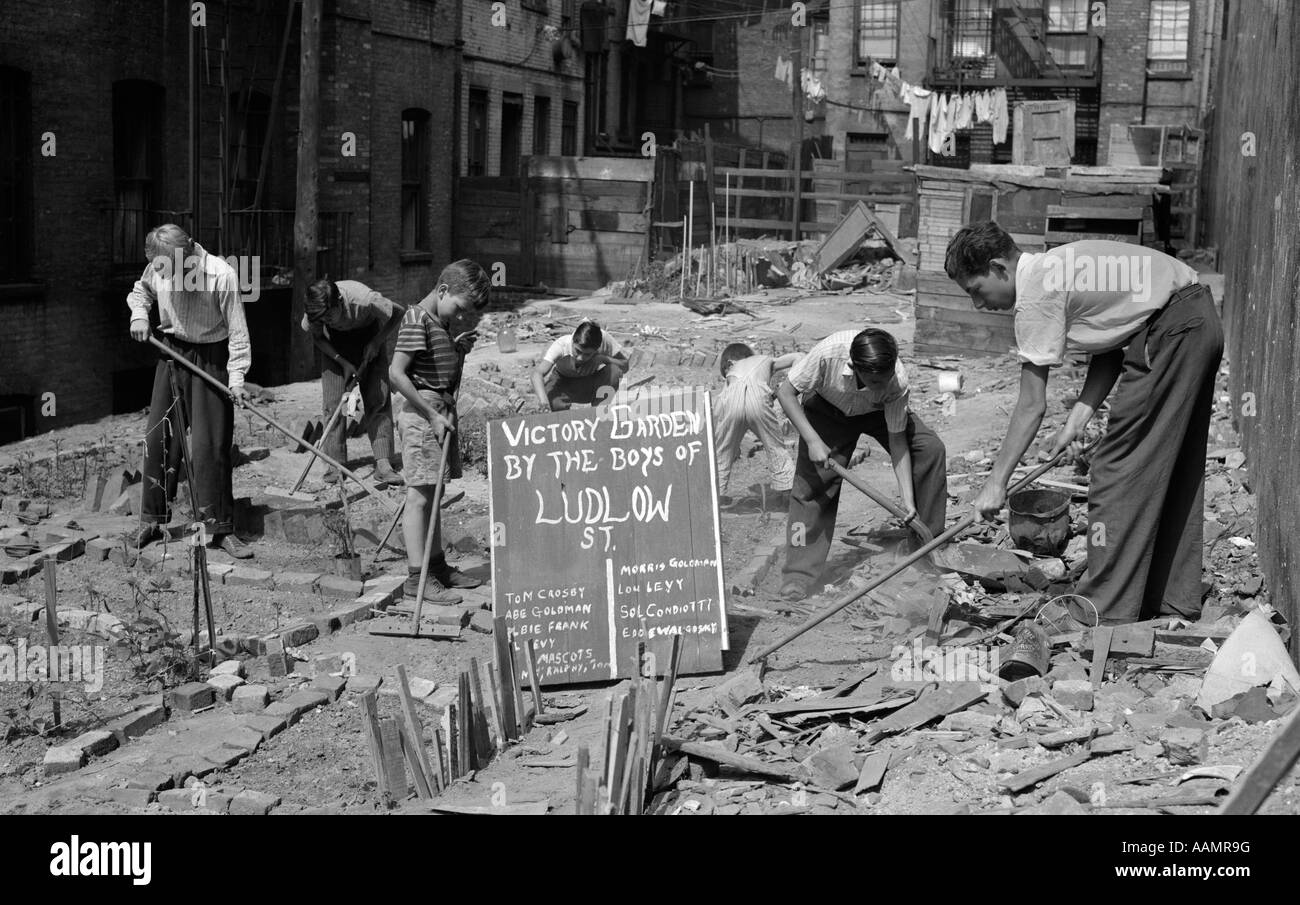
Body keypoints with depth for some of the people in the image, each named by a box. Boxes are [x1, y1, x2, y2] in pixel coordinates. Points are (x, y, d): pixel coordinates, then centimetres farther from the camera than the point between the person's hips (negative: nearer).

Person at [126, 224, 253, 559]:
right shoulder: (156, 269, -7)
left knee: (211, 446, -5)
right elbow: (141, 290, 18)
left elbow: (237, 329, -16)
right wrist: (139, 314, -2)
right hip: (172, 354, 5)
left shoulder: (221, 274, -22)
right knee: (158, 438, 7)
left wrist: (236, 373, -20)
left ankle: (220, 528, 3)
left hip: (210, 359, -4)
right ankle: (151, 520, 20)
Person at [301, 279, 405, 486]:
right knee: (332, 401, -9)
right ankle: (336, 465, -4)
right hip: (335, 341, 2)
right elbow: (317, 337, -8)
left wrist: (376, 343, -20)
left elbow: (399, 314, -20)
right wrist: (342, 361, -19)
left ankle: (383, 465, -14)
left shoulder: (365, 300, -39)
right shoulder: (314, 313, -30)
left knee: (378, 398, -11)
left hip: (370, 335, -2)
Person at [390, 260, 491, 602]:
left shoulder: (445, 321, 14)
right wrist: (432, 415, -19)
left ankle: (437, 565, 25)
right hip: (423, 415, -9)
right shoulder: (417, 318, -14)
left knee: (434, 493, 16)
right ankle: (415, 578, -9)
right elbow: (397, 373, -21)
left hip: (443, 413, 9)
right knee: (420, 496, -9)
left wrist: (460, 349, 4)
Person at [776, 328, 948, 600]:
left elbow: (897, 440, -24)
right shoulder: (829, 353, -41)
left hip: (877, 412, 2)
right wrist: (813, 440, -34)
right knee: (813, 481, -16)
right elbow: (785, 391, -26)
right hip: (827, 408, -1)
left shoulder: (898, 382, -35)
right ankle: (798, 576, -10)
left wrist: (908, 500, -29)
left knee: (930, 448, -18)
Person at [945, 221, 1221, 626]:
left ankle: (1106, 611, -3)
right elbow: (1109, 344, 14)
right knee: (1172, 470, 16)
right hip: (1202, 318, 10)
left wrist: (995, 484, -7)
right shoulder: (1054, 268, 15)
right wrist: (1077, 421, 6)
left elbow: (1032, 407, -12)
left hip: (1170, 331, -10)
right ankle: (1174, 602, 24)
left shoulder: (1036, 293, -12)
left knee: (1118, 469, -6)